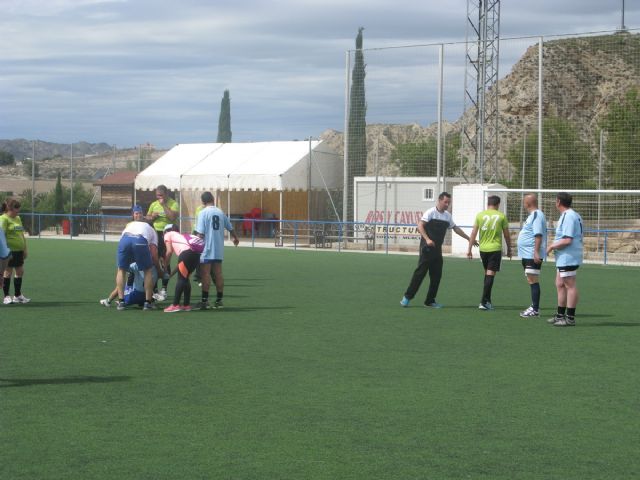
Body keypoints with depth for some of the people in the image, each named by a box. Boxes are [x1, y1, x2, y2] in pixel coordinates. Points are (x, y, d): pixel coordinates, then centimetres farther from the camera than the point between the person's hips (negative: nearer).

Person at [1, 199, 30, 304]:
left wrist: (25, 249, 19)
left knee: (20, 272, 10)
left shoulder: (18, 218, 17)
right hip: (10, 250, -8)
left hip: (19, 250, 8)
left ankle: (18, 295, 20)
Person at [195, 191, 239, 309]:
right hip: (219, 250, 5)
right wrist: (235, 238, 39)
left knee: (206, 274, -2)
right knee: (218, 274, 8)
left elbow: (200, 233, -15)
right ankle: (219, 300, 11)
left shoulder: (203, 213, -9)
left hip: (206, 249, -5)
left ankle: (205, 300, -3)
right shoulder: (220, 212, 7)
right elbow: (230, 228, 20)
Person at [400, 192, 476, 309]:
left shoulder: (447, 216, 13)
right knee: (420, 272, -8)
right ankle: (407, 297, -1)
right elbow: (420, 225, -15)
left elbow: (455, 228, 26)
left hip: (437, 249, 7)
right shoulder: (431, 212, -8)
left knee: (437, 275, 4)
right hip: (427, 248, -7)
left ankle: (430, 301, 11)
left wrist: (469, 239, 28)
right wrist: (427, 239, -27)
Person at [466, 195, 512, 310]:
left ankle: (487, 301, 23)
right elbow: (506, 235, 5)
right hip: (495, 249, -3)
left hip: (483, 248, 3)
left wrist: (469, 250, 6)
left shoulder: (480, 215, 4)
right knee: (490, 274, -5)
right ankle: (484, 302, -12)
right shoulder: (501, 216, 0)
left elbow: (473, 233, 2)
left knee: (487, 273, 18)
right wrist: (509, 249, 17)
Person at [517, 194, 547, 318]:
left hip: (533, 255, -11)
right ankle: (534, 306, 20)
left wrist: (536, 252, -28)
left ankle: (535, 310, -10)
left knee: (533, 281, -10)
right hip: (527, 255, 11)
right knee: (531, 281, 14)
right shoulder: (533, 215, 17)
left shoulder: (537, 215, -15)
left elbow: (538, 235, -23)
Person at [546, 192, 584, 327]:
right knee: (560, 284, 16)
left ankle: (570, 318, -4)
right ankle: (560, 315, 25)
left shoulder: (568, 216, -18)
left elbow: (567, 240, -23)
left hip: (568, 258, -11)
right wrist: (555, 246, 19)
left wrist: (552, 246, -10)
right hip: (563, 258, 11)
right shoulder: (573, 215, 16)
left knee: (570, 285, -6)